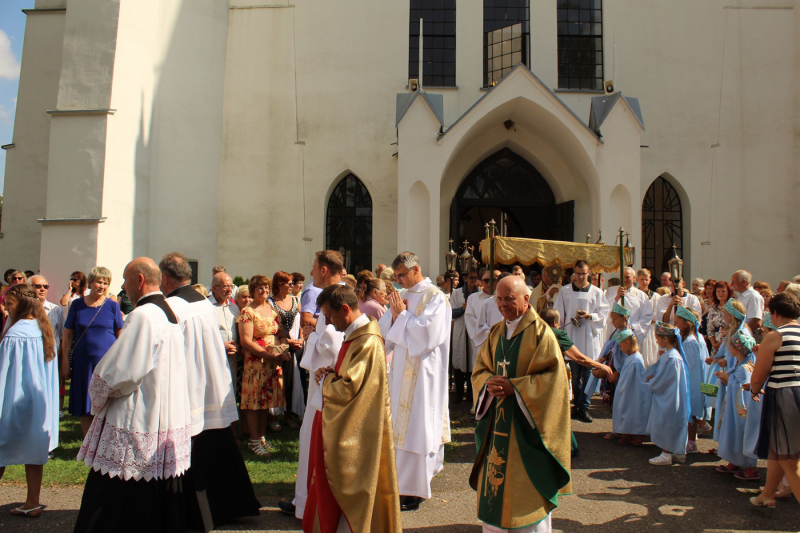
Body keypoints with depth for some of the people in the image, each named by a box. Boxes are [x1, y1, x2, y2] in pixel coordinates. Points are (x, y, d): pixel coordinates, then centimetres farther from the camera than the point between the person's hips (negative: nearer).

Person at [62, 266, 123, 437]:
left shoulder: (112, 306, 1)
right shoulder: (77, 305, 5)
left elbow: (121, 335, 2)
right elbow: (68, 335, 6)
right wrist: (65, 361, 1)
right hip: (83, 363, 2)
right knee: (84, 409, 9)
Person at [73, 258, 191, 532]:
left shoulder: (143, 316, -18)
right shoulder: (169, 313, 10)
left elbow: (116, 373, -19)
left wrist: (98, 397, 1)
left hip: (136, 427, -9)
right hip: (170, 424, 9)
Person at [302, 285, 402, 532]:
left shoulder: (367, 342, -24)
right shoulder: (355, 335, 8)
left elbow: (347, 388, -28)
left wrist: (325, 378, -9)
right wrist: (329, 375, 0)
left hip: (356, 433, -10)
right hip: (344, 426, 10)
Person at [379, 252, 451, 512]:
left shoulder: (435, 297, -9)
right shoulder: (403, 296, 12)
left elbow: (428, 332, -20)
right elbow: (385, 331, 12)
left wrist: (402, 314, -13)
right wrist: (394, 313, -7)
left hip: (422, 371, -7)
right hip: (400, 368, 7)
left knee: (414, 428, -3)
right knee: (399, 426, 12)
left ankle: (413, 491, 7)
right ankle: (400, 481, 24)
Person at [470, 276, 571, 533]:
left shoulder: (540, 332, -10)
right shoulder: (496, 333, 9)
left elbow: (553, 376, -14)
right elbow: (480, 369, 13)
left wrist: (514, 387, -19)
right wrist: (489, 383, -10)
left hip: (525, 422, -6)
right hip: (496, 419, 6)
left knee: (528, 488, 3)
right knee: (494, 478, 12)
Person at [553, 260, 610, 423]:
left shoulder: (597, 292, 6)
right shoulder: (564, 291, 5)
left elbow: (604, 313, 5)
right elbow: (558, 313, 6)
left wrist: (590, 315, -12)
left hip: (590, 339, 0)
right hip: (572, 337, 0)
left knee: (587, 374, -1)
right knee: (575, 374, 6)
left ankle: (583, 407, 6)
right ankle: (578, 405, 17)